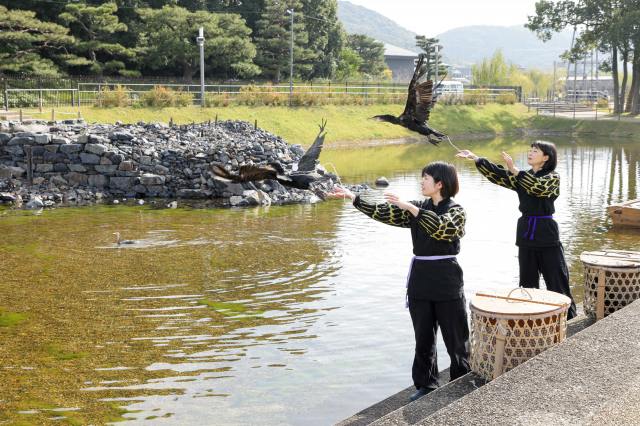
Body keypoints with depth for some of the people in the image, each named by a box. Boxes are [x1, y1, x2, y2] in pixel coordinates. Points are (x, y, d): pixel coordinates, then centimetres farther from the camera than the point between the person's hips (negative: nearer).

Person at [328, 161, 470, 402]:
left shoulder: (456, 211, -5)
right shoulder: (416, 209, 10)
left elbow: (442, 227, -27)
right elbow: (383, 212, 3)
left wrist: (410, 207, -29)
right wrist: (352, 197, -2)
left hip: (447, 283, -5)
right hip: (420, 282, 5)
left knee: (456, 338, 3)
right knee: (423, 338, 11)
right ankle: (425, 385, 23)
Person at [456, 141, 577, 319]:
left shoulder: (553, 177, -3)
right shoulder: (522, 176, 12)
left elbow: (538, 187, -24)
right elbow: (497, 174, 0)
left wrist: (514, 170, -28)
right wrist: (475, 158, -10)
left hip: (547, 235, -5)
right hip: (526, 235, 5)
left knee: (557, 281, -1)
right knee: (528, 282, 10)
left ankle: (568, 320, 9)